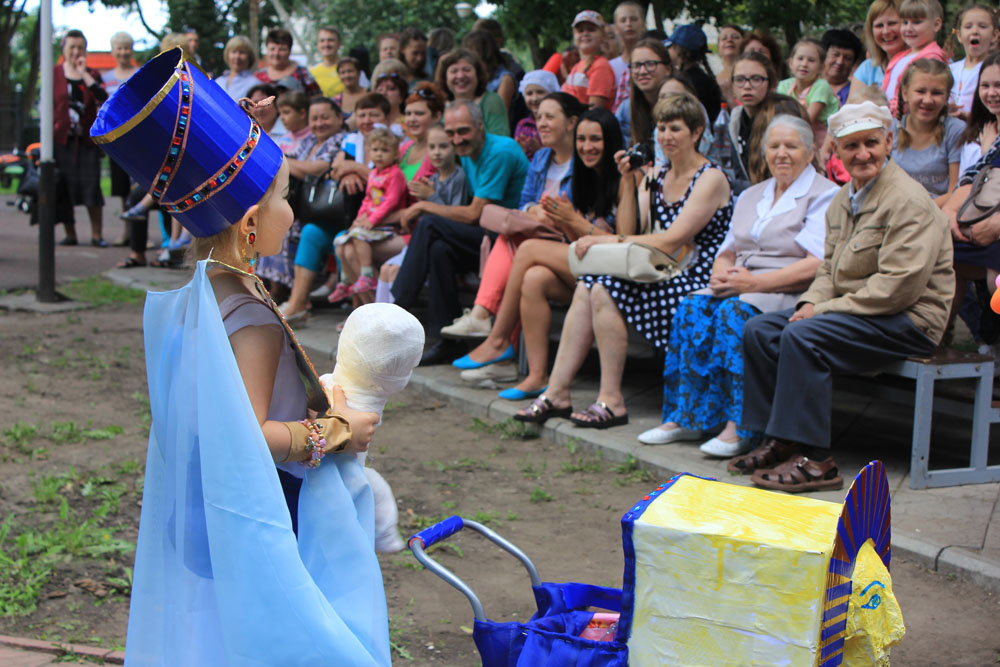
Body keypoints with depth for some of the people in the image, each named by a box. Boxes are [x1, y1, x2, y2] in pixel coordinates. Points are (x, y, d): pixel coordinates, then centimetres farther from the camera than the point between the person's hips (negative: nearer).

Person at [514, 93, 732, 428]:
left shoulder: (711, 179, -8)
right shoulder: (659, 176, 16)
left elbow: (671, 241, -17)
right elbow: (631, 231, 11)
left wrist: (608, 240, -16)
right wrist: (629, 183, 1)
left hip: (694, 282, -8)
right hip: (662, 275, 8)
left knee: (606, 291, -25)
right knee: (587, 286, -14)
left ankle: (612, 402, -19)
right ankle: (557, 392, -16)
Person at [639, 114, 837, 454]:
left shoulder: (825, 195, -2)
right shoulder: (750, 196, 22)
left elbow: (818, 264, -15)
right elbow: (728, 251, 23)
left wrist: (756, 282, -19)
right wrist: (721, 273, -3)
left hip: (791, 293, -7)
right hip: (742, 286, 7)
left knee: (735, 311, -33)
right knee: (693, 307, -21)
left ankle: (739, 427, -33)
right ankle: (686, 417, -20)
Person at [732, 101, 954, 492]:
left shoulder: (909, 201, -15)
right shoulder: (843, 200, 13)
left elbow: (897, 287, -22)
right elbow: (830, 269, 20)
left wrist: (824, 310, -19)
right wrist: (811, 302, -3)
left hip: (908, 319, -9)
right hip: (853, 310, 9)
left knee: (802, 336, -28)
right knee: (759, 330, -3)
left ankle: (813, 461, -25)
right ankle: (777, 442, -2)